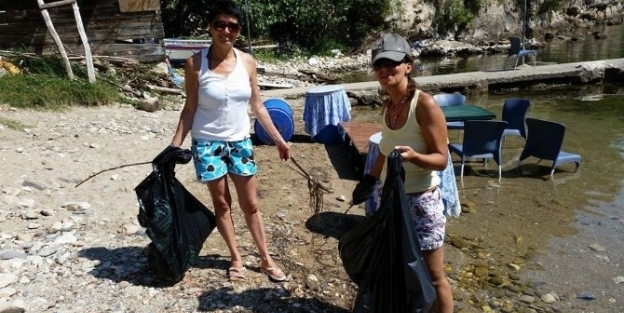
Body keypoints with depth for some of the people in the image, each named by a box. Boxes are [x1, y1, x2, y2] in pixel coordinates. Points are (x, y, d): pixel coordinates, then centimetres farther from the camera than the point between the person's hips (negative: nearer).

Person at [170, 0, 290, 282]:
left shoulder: (247, 62, -3)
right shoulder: (196, 63, -10)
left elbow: (257, 106, 4)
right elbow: (190, 108, -4)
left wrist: (278, 139, 5)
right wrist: (175, 146, -9)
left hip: (240, 142, 2)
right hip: (208, 143, -2)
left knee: (251, 205, 11)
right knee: (221, 204, 10)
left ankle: (266, 260, 24)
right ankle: (236, 258, 28)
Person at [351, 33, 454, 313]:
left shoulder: (425, 104, -19)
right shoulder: (387, 105, 1)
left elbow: (441, 159, -18)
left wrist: (414, 156, -36)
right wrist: (370, 179, 20)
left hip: (421, 200, -7)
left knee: (433, 276, 8)